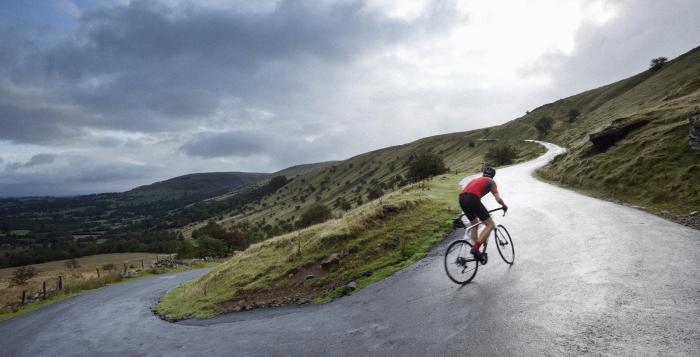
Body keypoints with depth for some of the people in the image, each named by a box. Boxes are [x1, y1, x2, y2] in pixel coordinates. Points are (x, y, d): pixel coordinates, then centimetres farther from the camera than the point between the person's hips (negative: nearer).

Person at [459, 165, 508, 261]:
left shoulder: (476, 180, 36)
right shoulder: (491, 181, 17)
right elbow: (498, 199, 7)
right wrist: (504, 205, 28)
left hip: (461, 199, 7)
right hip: (472, 199, -7)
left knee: (474, 224, 26)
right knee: (490, 225, 1)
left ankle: (476, 250, 23)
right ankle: (475, 248, -11)